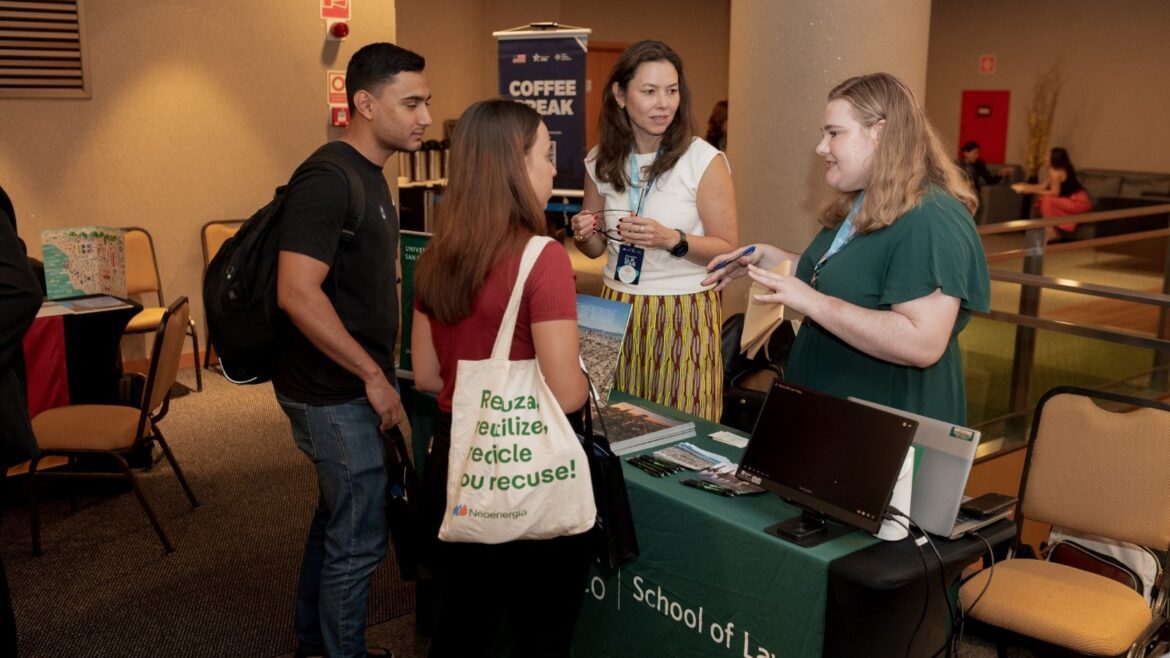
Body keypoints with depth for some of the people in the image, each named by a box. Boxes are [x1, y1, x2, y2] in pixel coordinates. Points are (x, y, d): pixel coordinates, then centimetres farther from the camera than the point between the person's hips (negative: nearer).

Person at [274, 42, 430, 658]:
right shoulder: (328, 181, -20)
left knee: (336, 520, 22)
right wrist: (374, 376, -22)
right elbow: (297, 292, -28)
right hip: (334, 394, -10)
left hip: (350, 385, 10)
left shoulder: (368, 175, 10)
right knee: (358, 538, 2)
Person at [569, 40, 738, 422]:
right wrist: (584, 234, -8)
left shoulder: (704, 160, -8)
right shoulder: (601, 161, 3)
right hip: (617, 309, 3)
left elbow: (728, 250, -6)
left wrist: (672, 239, -22)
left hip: (684, 315, -3)